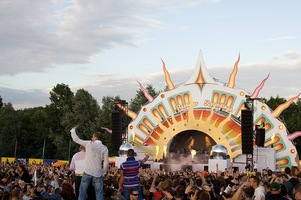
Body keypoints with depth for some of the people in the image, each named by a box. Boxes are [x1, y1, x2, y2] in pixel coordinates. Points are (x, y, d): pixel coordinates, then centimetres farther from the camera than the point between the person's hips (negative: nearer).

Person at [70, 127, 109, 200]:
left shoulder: (89, 144, -3)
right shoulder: (104, 148, -1)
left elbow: (76, 139, 6)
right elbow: (106, 163, -3)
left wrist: (73, 130, 22)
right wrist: (103, 173, 11)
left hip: (87, 172, -1)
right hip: (98, 174, 1)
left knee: (82, 193, 6)